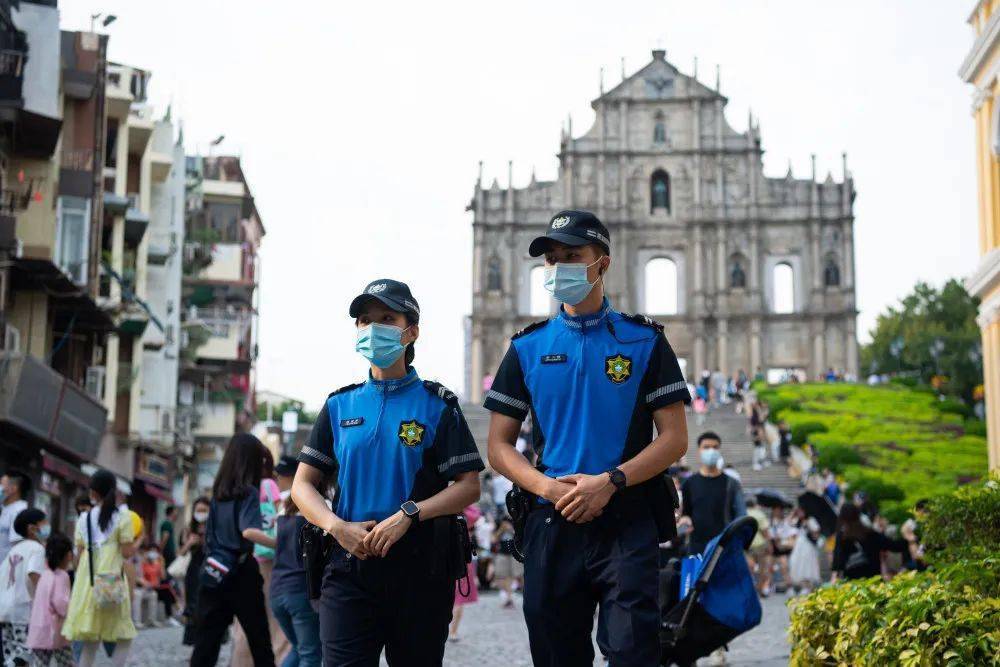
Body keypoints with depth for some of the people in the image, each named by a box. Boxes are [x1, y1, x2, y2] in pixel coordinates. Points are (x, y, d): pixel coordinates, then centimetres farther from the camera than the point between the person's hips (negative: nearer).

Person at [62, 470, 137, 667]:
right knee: (125, 637, 5)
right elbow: (127, 552, -6)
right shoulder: (122, 517, -3)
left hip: (87, 582, 4)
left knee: (91, 640, 10)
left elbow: (80, 552, 10)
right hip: (111, 583, -4)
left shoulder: (84, 519, 9)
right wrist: (138, 541, 12)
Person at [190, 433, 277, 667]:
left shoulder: (218, 492, 11)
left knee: (206, 641, 1)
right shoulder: (248, 492, -8)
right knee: (259, 640, 6)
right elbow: (248, 531, -23)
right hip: (240, 573, -6)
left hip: (215, 573, 6)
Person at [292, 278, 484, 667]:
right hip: (350, 565, 1)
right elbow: (302, 484, 11)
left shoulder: (437, 405, 5)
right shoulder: (340, 406, 13)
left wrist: (408, 514, -17)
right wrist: (336, 526, -8)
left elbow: (469, 486, -2)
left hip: (420, 567, -1)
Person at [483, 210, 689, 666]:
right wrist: (546, 486, -10)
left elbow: (675, 438, -1)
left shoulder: (644, 341, 5)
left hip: (627, 525, -2)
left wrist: (610, 482, -15)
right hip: (551, 526, 3)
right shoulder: (527, 347, 10)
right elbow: (499, 445, 8)